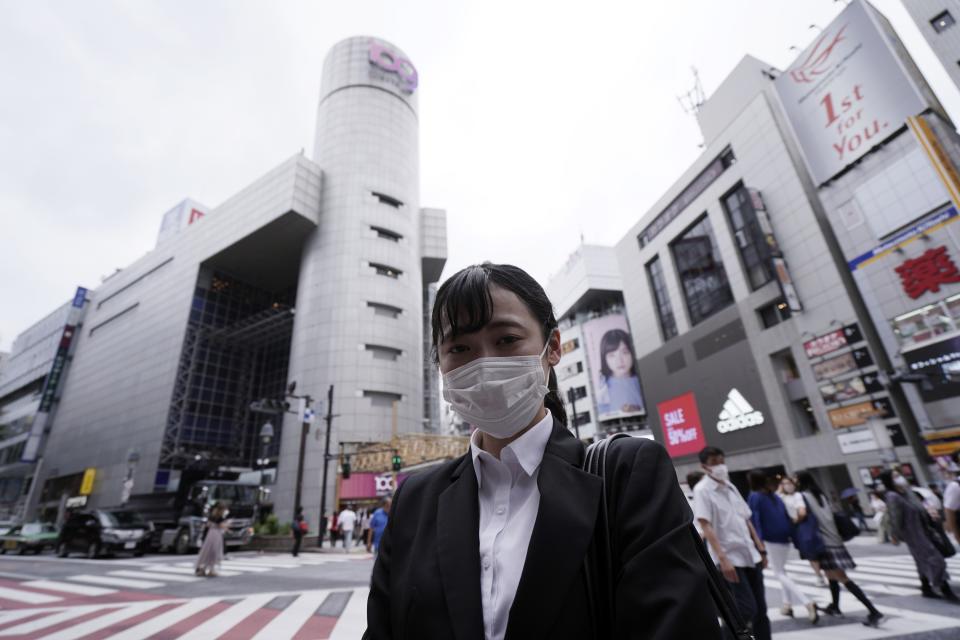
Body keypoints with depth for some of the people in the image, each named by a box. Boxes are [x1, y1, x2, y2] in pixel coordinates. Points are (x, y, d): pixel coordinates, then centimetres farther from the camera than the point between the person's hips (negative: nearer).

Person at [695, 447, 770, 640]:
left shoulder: (731, 487, 11)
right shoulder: (702, 490, -12)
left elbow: (746, 520, 17)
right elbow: (705, 526, -18)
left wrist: (760, 549, 13)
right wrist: (722, 558, -24)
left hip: (750, 555, 7)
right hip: (729, 558, -7)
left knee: (761, 609, 12)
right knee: (747, 610, -9)